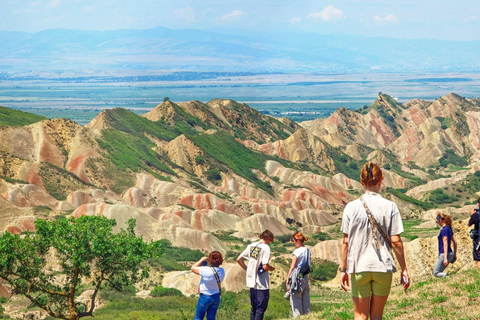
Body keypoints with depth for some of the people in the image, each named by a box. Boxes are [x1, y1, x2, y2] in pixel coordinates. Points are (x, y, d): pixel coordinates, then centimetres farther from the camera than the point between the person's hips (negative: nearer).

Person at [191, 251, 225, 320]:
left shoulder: (206, 270, -24)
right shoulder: (222, 271, -6)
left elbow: (193, 268, -14)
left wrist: (201, 260, -1)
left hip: (205, 297, -5)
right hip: (216, 297, 5)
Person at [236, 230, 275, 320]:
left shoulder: (251, 246, 7)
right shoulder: (266, 248, -14)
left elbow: (239, 259, 8)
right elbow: (265, 266, -21)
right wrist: (271, 268, -1)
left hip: (251, 282, 7)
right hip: (262, 284, -7)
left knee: (254, 307, 17)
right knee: (261, 308, 1)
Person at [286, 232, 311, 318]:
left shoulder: (297, 252, -12)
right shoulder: (308, 251, 9)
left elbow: (292, 267, -11)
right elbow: (308, 265, 11)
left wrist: (287, 279, -8)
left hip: (297, 277, -7)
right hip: (305, 277, 7)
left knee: (296, 300, -2)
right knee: (305, 300, 12)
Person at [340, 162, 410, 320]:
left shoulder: (351, 207, -3)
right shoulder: (390, 207, -4)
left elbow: (346, 242, -1)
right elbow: (396, 242, -4)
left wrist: (343, 269, 8)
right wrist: (404, 270, 4)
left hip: (358, 267, 0)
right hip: (383, 267, 0)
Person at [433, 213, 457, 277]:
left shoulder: (444, 230, -16)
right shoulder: (449, 228, 11)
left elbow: (445, 244, -21)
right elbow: (455, 242, 15)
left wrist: (445, 258, -23)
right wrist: (454, 255, 20)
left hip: (444, 254, -9)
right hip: (450, 253, 9)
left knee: (436, 273, -4)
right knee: (439, 272, 16)